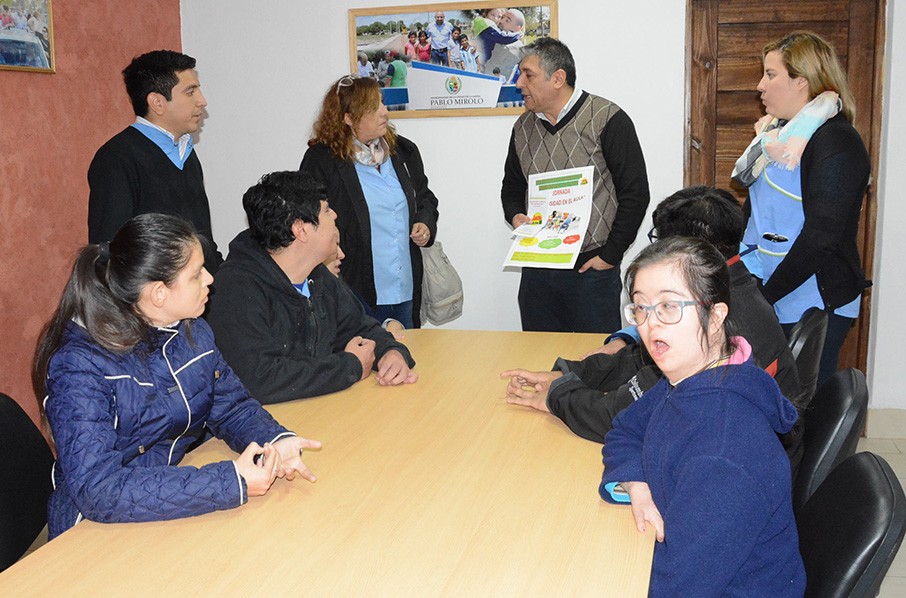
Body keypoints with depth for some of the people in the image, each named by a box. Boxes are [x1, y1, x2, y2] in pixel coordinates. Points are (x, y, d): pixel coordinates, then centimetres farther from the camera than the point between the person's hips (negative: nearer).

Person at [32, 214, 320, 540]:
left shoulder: (192, 330, 1)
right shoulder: (78, 365, -21)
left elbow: (232, 405, 7)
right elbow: (98, 488, -29)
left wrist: (275, 441, -16)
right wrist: (230, 482, -33)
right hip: (98, 532, -6)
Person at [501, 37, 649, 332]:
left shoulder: (607, 120, -9)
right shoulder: (523, 127, 10)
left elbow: (635, 192, -9)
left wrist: (610, 255, -11)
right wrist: (515, 216, 0)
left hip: (592, 269, -5)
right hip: (536, 271, 5)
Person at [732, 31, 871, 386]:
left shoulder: (836, 143, -13)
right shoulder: (780, 133, 13)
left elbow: (821, 236, -20)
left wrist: (764, 296, -17)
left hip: (814, 306, -7)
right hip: (770, 301, 8)